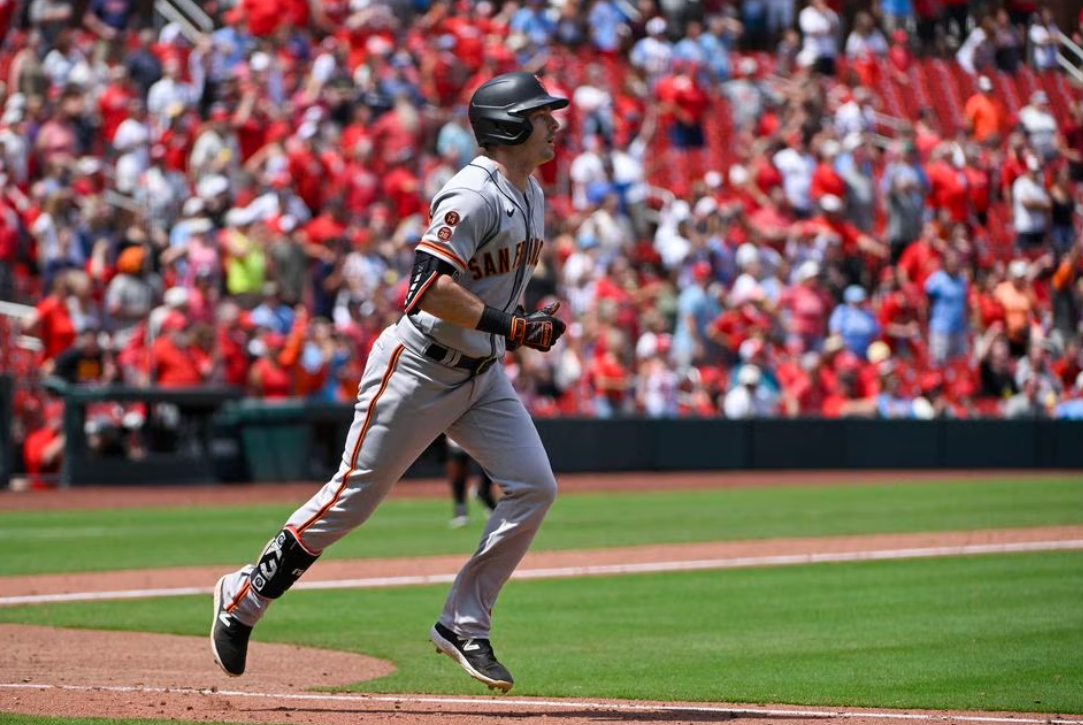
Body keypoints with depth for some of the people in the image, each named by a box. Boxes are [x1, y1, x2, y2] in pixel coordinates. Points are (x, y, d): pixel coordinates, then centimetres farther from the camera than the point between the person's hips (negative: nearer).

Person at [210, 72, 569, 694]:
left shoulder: (532, 196, 11)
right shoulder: (476, 194, -20)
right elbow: (428, 285, -29)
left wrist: (525, 326, 7)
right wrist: (507, 327, -27)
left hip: (481, 374, 9)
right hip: (418, 367, -9)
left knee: (534, 487, -5)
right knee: (356, 494, -2)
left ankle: (464, 624, 2)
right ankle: (246, 594, 14)